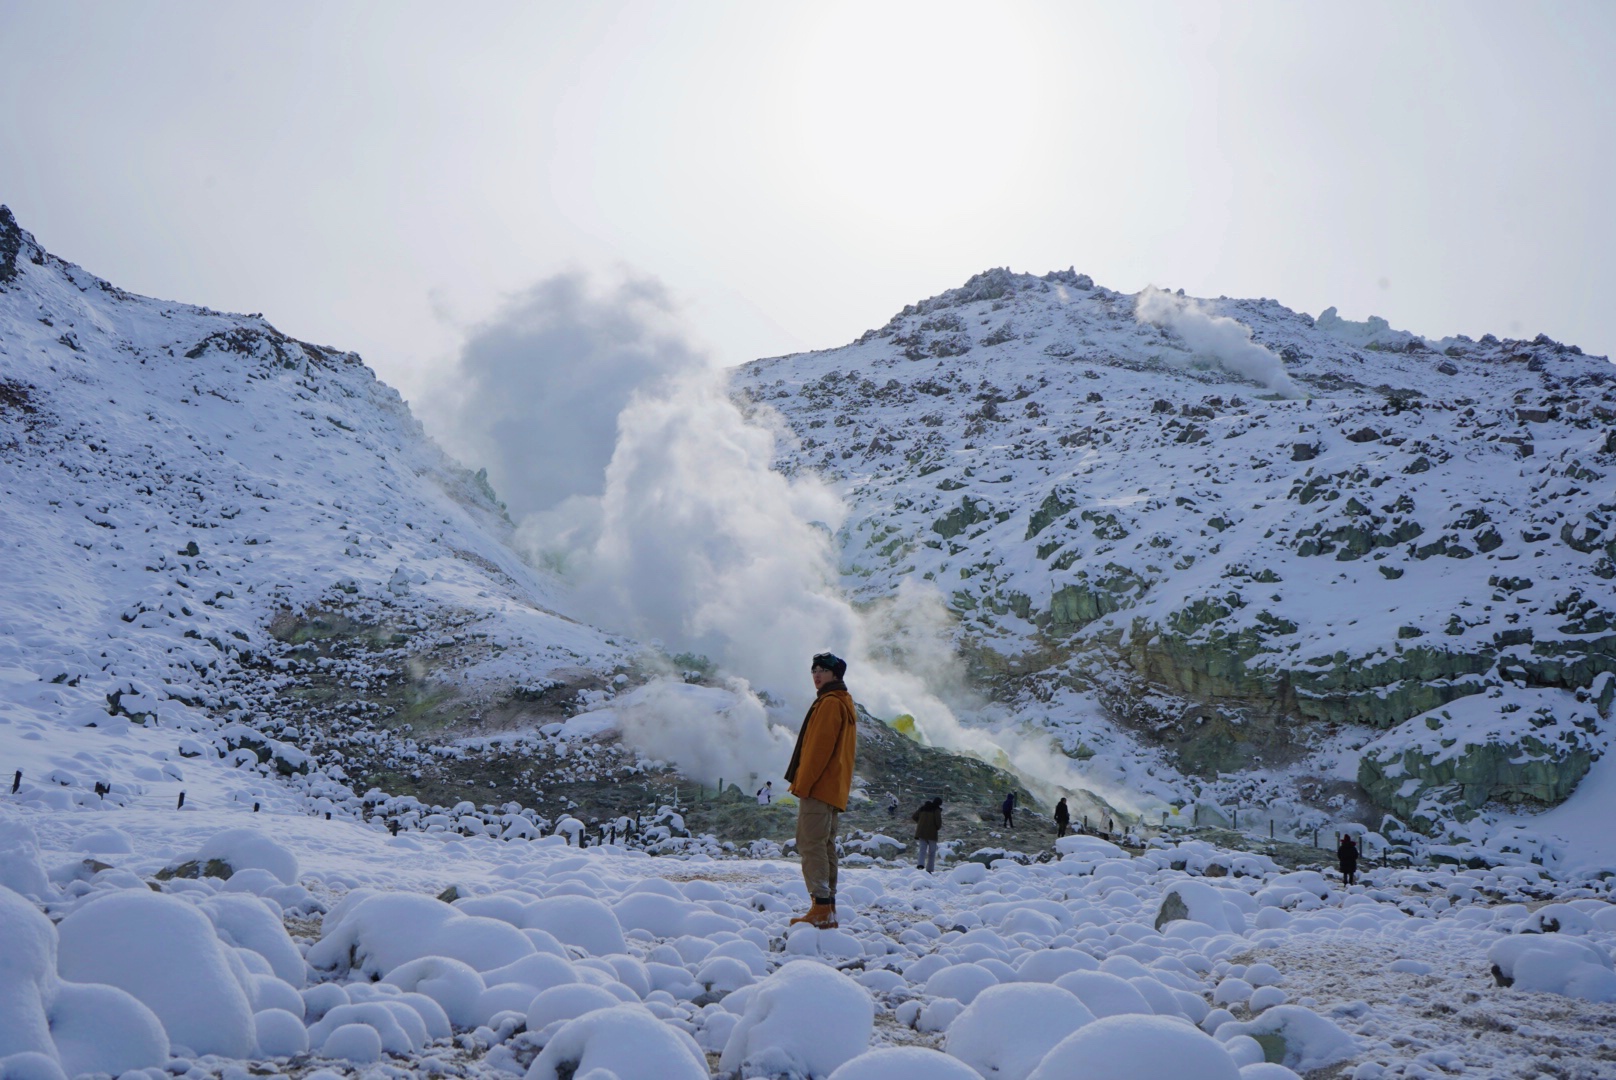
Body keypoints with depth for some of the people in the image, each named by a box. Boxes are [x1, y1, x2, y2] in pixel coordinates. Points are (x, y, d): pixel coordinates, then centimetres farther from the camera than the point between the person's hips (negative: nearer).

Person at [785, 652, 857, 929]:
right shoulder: (845, 703, 21)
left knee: (811, 844, -12)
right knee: (825, 845, 11)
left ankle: (821, 909, -18)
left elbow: (819, 746, -18)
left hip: (818, 786, -10)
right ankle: (828, 909, 11)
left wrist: (803, 783, -16)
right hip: (835, 789, 10)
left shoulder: (830, 702, -11)